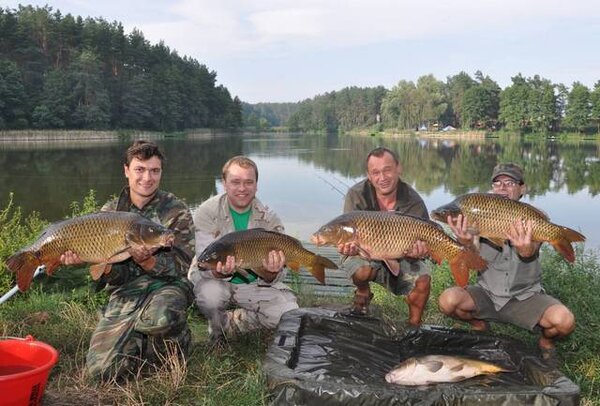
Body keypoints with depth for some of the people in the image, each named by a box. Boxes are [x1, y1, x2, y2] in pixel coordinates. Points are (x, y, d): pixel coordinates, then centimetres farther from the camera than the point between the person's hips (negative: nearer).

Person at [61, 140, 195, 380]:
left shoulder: (177, 211, -1)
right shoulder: (110, 212, 8)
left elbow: (181, 266, -6)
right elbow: (116, 276, 4)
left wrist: (146, 261, -25)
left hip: (166, 287, -3)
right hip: (125, 293, 3)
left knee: (161, 316, -40)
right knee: (102, 368, -17)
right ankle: (139, 340, 14)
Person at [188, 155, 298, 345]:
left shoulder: (270, 219, -9)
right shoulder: (207, 212, -14)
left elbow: (270, 280, -9)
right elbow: (206, 266, -19)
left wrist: (272, 273, -35)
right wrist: (221, 271, -43)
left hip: (253, 284, 2)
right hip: (214, 280, -2)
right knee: (210, 293, -36)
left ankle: (228, 323, -1)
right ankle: (217, 331, -1)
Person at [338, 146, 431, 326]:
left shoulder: (413, 202, -18)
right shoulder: (357, 195, -19)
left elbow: (420, 243, -15)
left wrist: (416, 252, -41)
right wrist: (350, 248, -45)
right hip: (367, 254, -1)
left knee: (422, 280, -26)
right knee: (362, 270, -34)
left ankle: (414, 326, 1)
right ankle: (363, 295, 5)